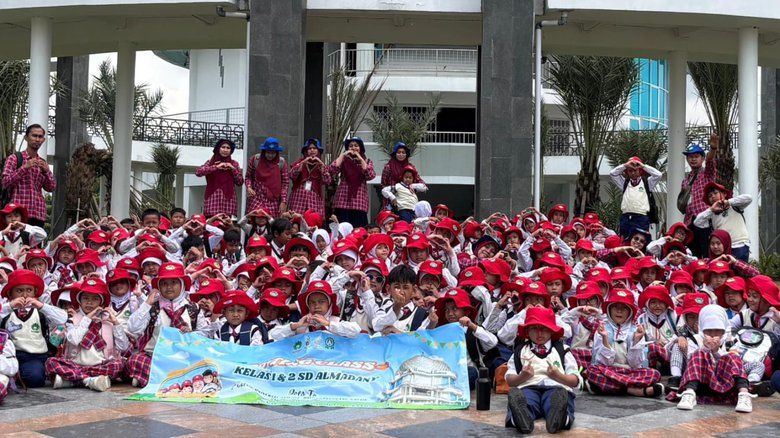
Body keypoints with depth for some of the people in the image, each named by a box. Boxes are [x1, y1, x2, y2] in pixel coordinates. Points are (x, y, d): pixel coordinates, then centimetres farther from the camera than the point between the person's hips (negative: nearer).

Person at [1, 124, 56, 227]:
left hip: (39, 213, 4)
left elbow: (51, 188, 12)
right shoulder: (14, 158, 5)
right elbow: (5, 182, -4)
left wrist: (46, 171, -5)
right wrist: (24, 167, -13)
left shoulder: (43, 163, 17)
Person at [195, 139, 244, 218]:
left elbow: (240, 182, 9)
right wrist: (216, 167, -11)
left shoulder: (234, 164, 13)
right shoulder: (211, 162, 9)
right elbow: (198, 172, -8)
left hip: (228, 198, 1)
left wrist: (233, 169, -3)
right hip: (213, 197, -1)